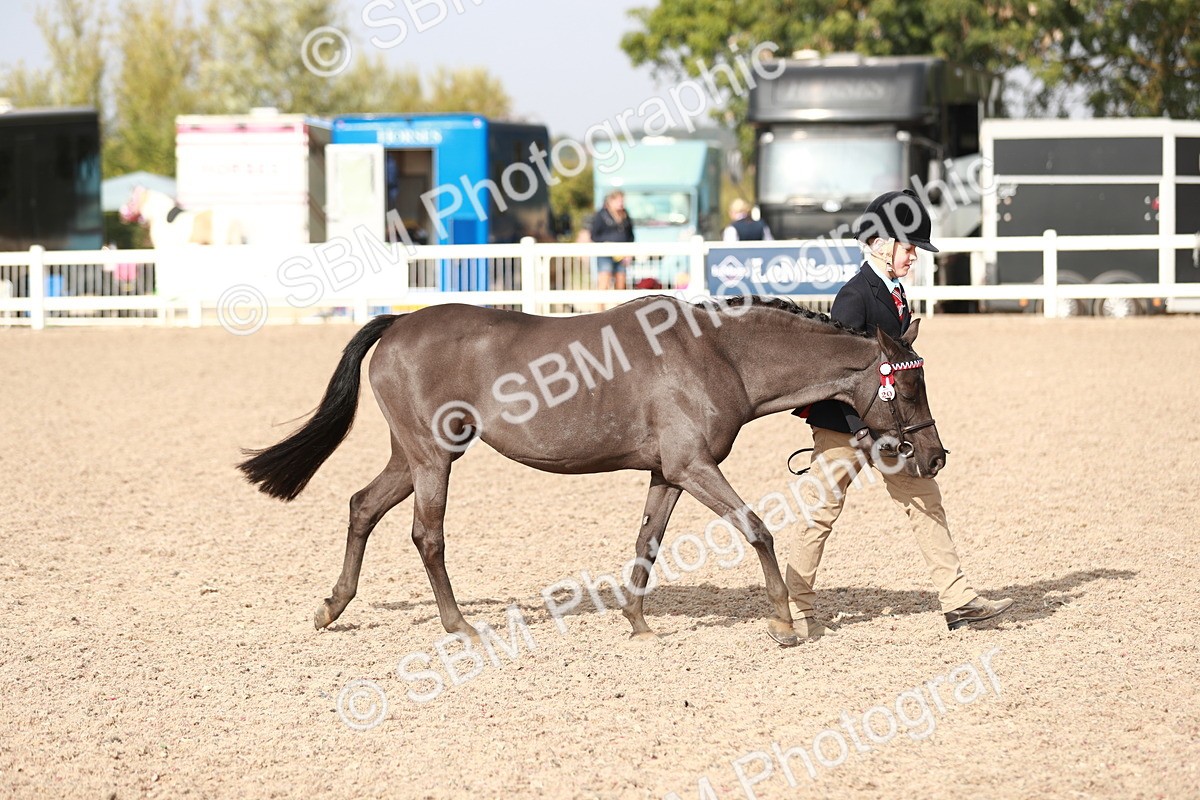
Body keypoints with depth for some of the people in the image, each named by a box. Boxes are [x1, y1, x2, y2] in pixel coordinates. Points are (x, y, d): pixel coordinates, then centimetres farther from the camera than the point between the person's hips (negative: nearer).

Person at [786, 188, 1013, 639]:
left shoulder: (897, 294, 11)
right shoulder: (855, 295, -17)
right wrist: (860, 429, -26)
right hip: (844, 422, -9)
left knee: (925, 502, 4)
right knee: (823, 509, 0)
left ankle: (957, 601, 4)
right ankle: (796, 608, 11)